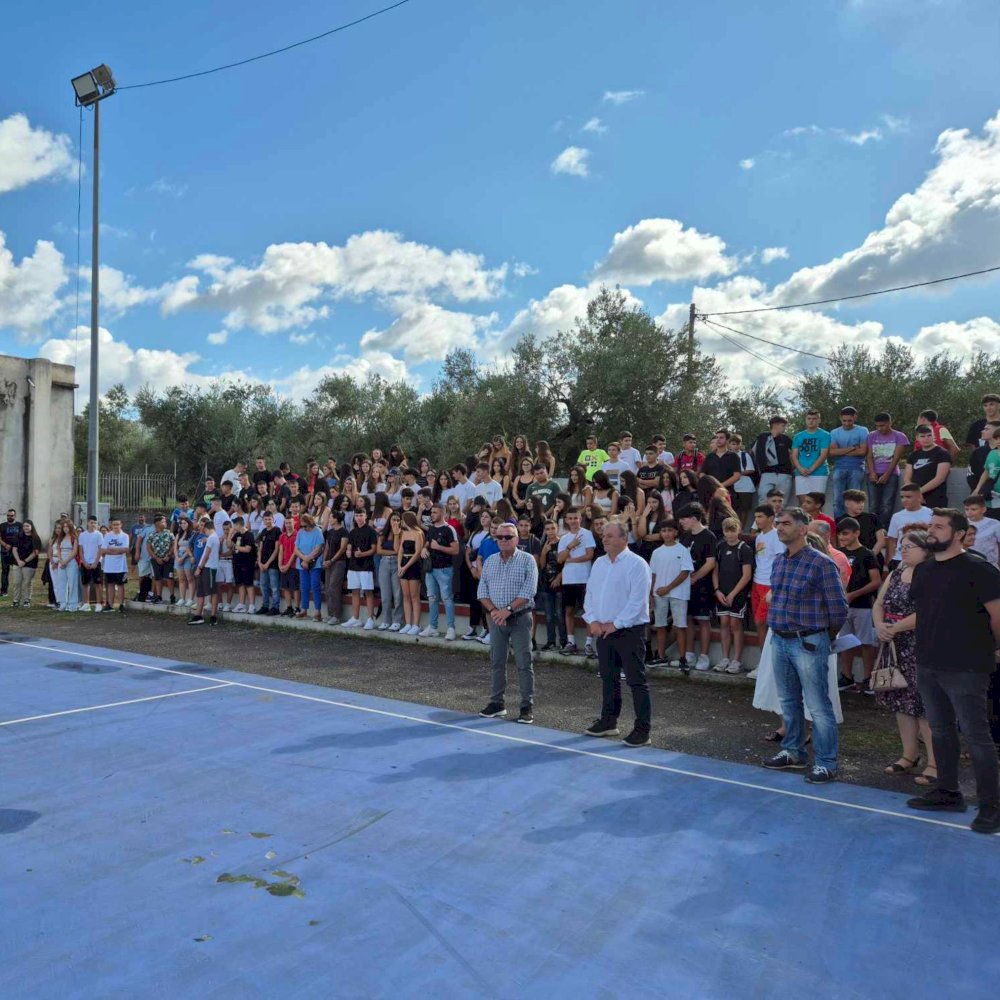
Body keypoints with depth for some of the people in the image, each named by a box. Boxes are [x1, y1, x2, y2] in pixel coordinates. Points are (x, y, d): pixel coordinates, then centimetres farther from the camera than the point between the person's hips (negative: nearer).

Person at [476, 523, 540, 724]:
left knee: (524, 663, -2)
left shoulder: (527, 560, -6)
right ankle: (497, 703, 20)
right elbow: (482, 591, 6)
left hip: (520, 617, -4)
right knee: (496, 662, 9)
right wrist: (493, 610, -10)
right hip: (497, 617, 4)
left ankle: (527, 707, 4)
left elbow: (528, 591, -15)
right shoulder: (490, 561, 8)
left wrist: (508, 610, -19)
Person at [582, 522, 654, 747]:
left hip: (629, 631, -7)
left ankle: (643, 729, 3)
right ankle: (608, 721, 29)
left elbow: (637, 601, -17)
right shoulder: (599, 563, 10)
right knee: (608, 678, 17)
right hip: (603, 630, 7)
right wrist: (593, 621, -2)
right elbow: (590, 594, 13)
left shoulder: (636, 564, -12)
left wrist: (615, 624, -16)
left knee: (636, 680, -3)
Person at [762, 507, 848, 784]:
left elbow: (838, 608, -9)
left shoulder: (821, 563, -13)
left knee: (818, 706, 0)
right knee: (789, 702, 17)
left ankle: (826, 764, 10)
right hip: (779, 640, 7)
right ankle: (793, 752, 30)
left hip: (808, 643, -7)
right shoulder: (778, 561, 9)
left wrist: (826, 635, 4)